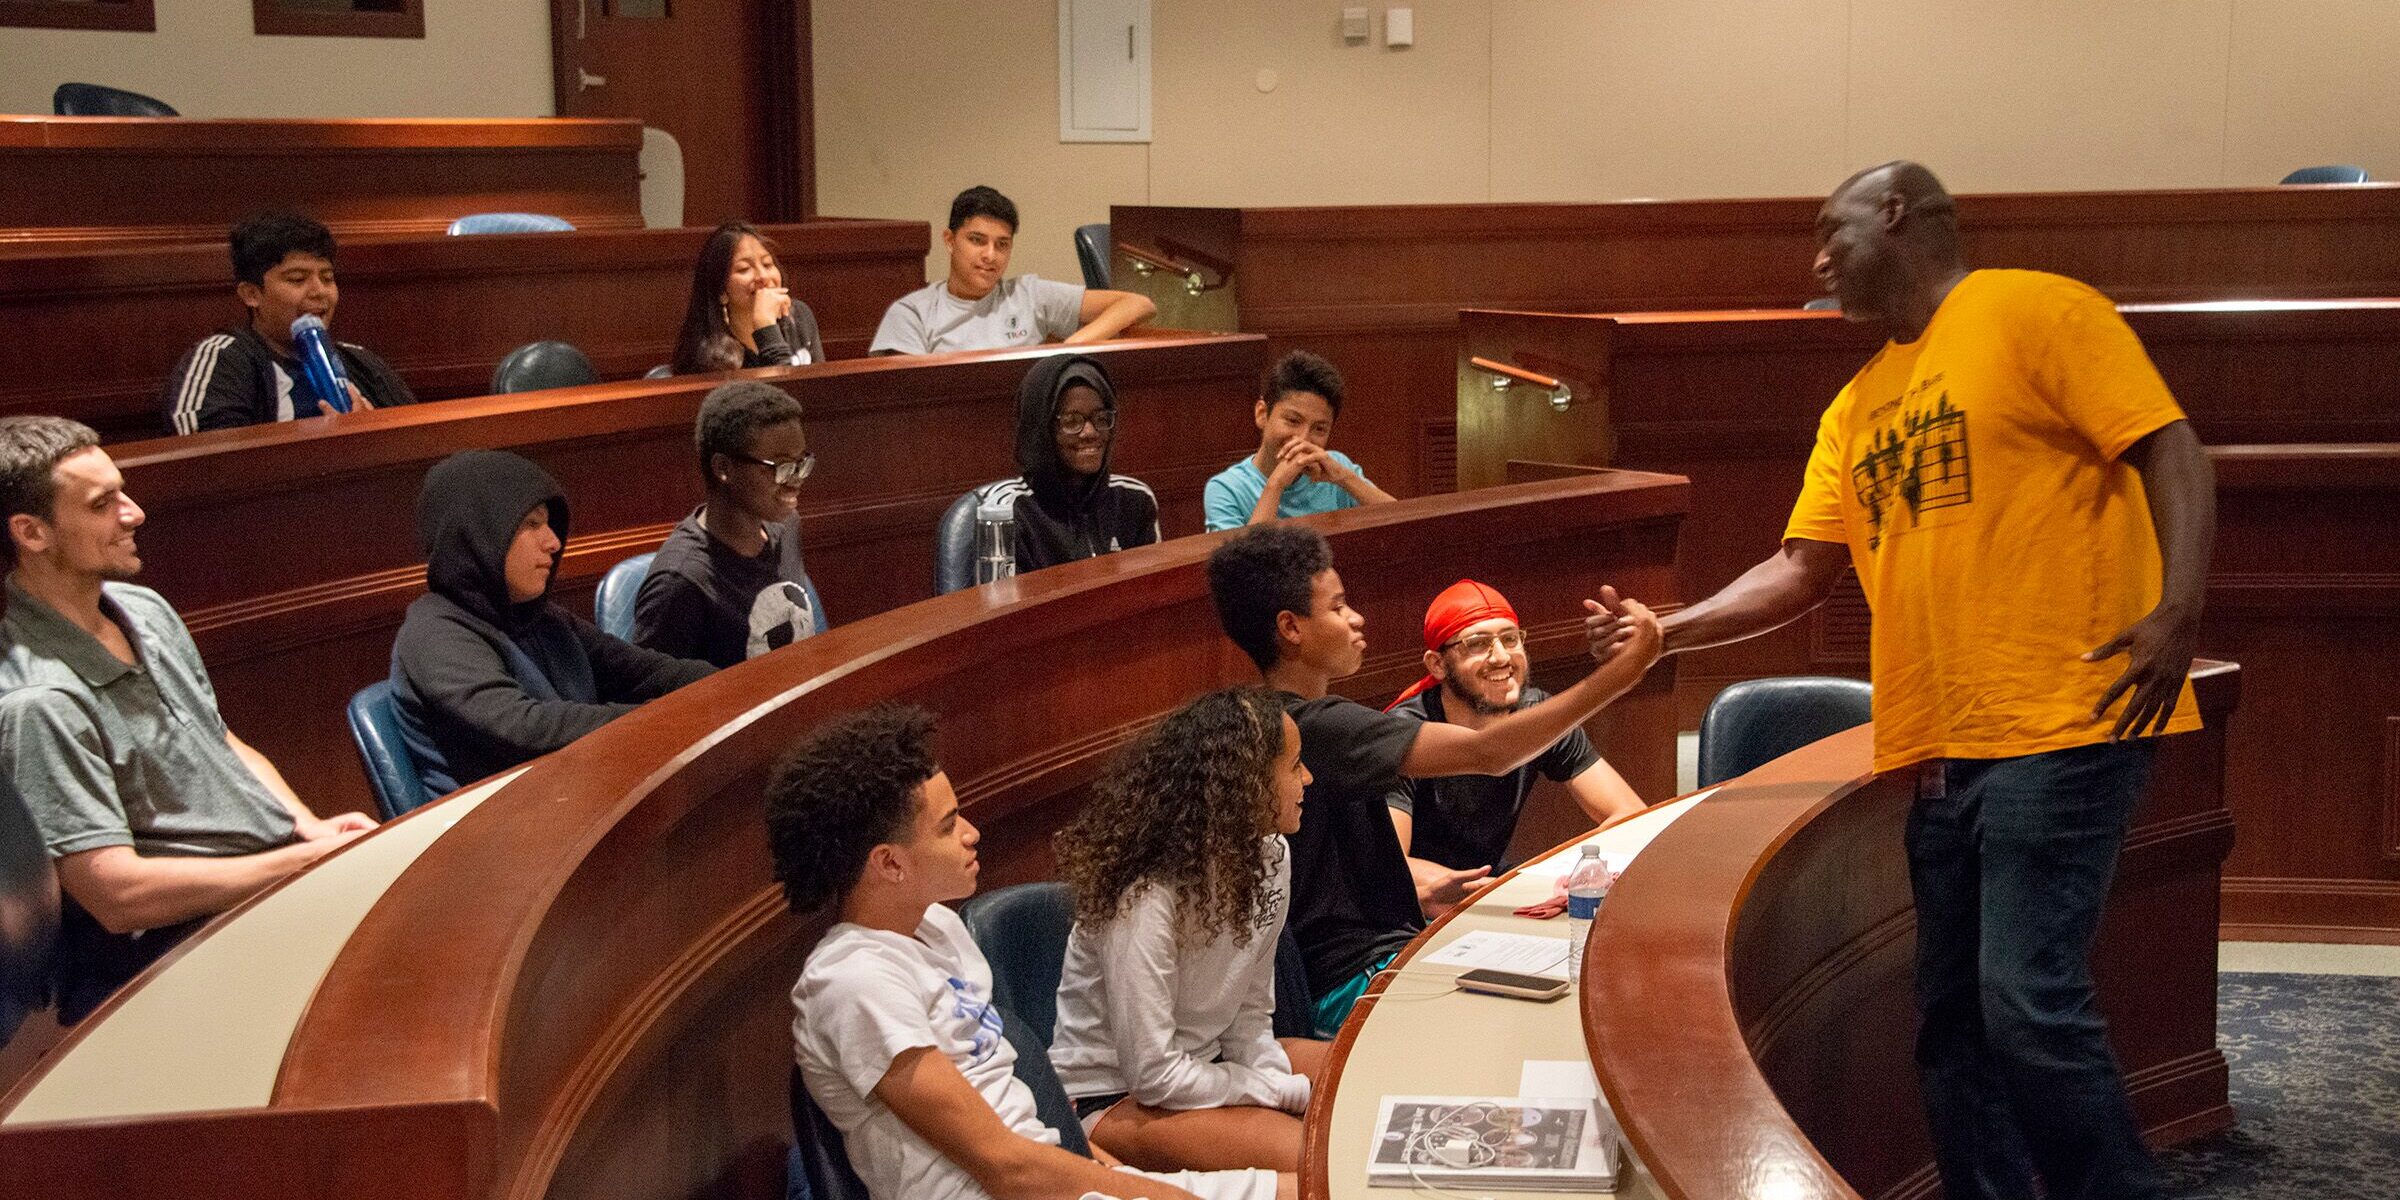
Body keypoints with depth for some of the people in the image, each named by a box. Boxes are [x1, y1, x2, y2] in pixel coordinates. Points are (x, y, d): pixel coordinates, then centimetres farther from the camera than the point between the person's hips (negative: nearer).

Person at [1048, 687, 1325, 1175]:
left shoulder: (1269, 857, -3)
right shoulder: (1147, 899, -29)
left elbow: (1250, 1015, 3)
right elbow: (1154, 1076, -26)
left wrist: (1275, 1076, -17)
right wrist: (1298, 1093, -21)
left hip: (1206, 1062, 8)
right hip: (1114, 1097, -8)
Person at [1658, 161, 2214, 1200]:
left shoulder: (2037, 311, -3)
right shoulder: (1856, 407, 19)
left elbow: (2170, 452, -9)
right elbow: (1799, 571, 18)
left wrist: (2178, 610, -22)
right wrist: (1669, 631, 7)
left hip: (2060, 725, -8)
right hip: (1937, 749, 8)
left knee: (2029, 1001, -15)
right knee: (1951, 1019, 10)